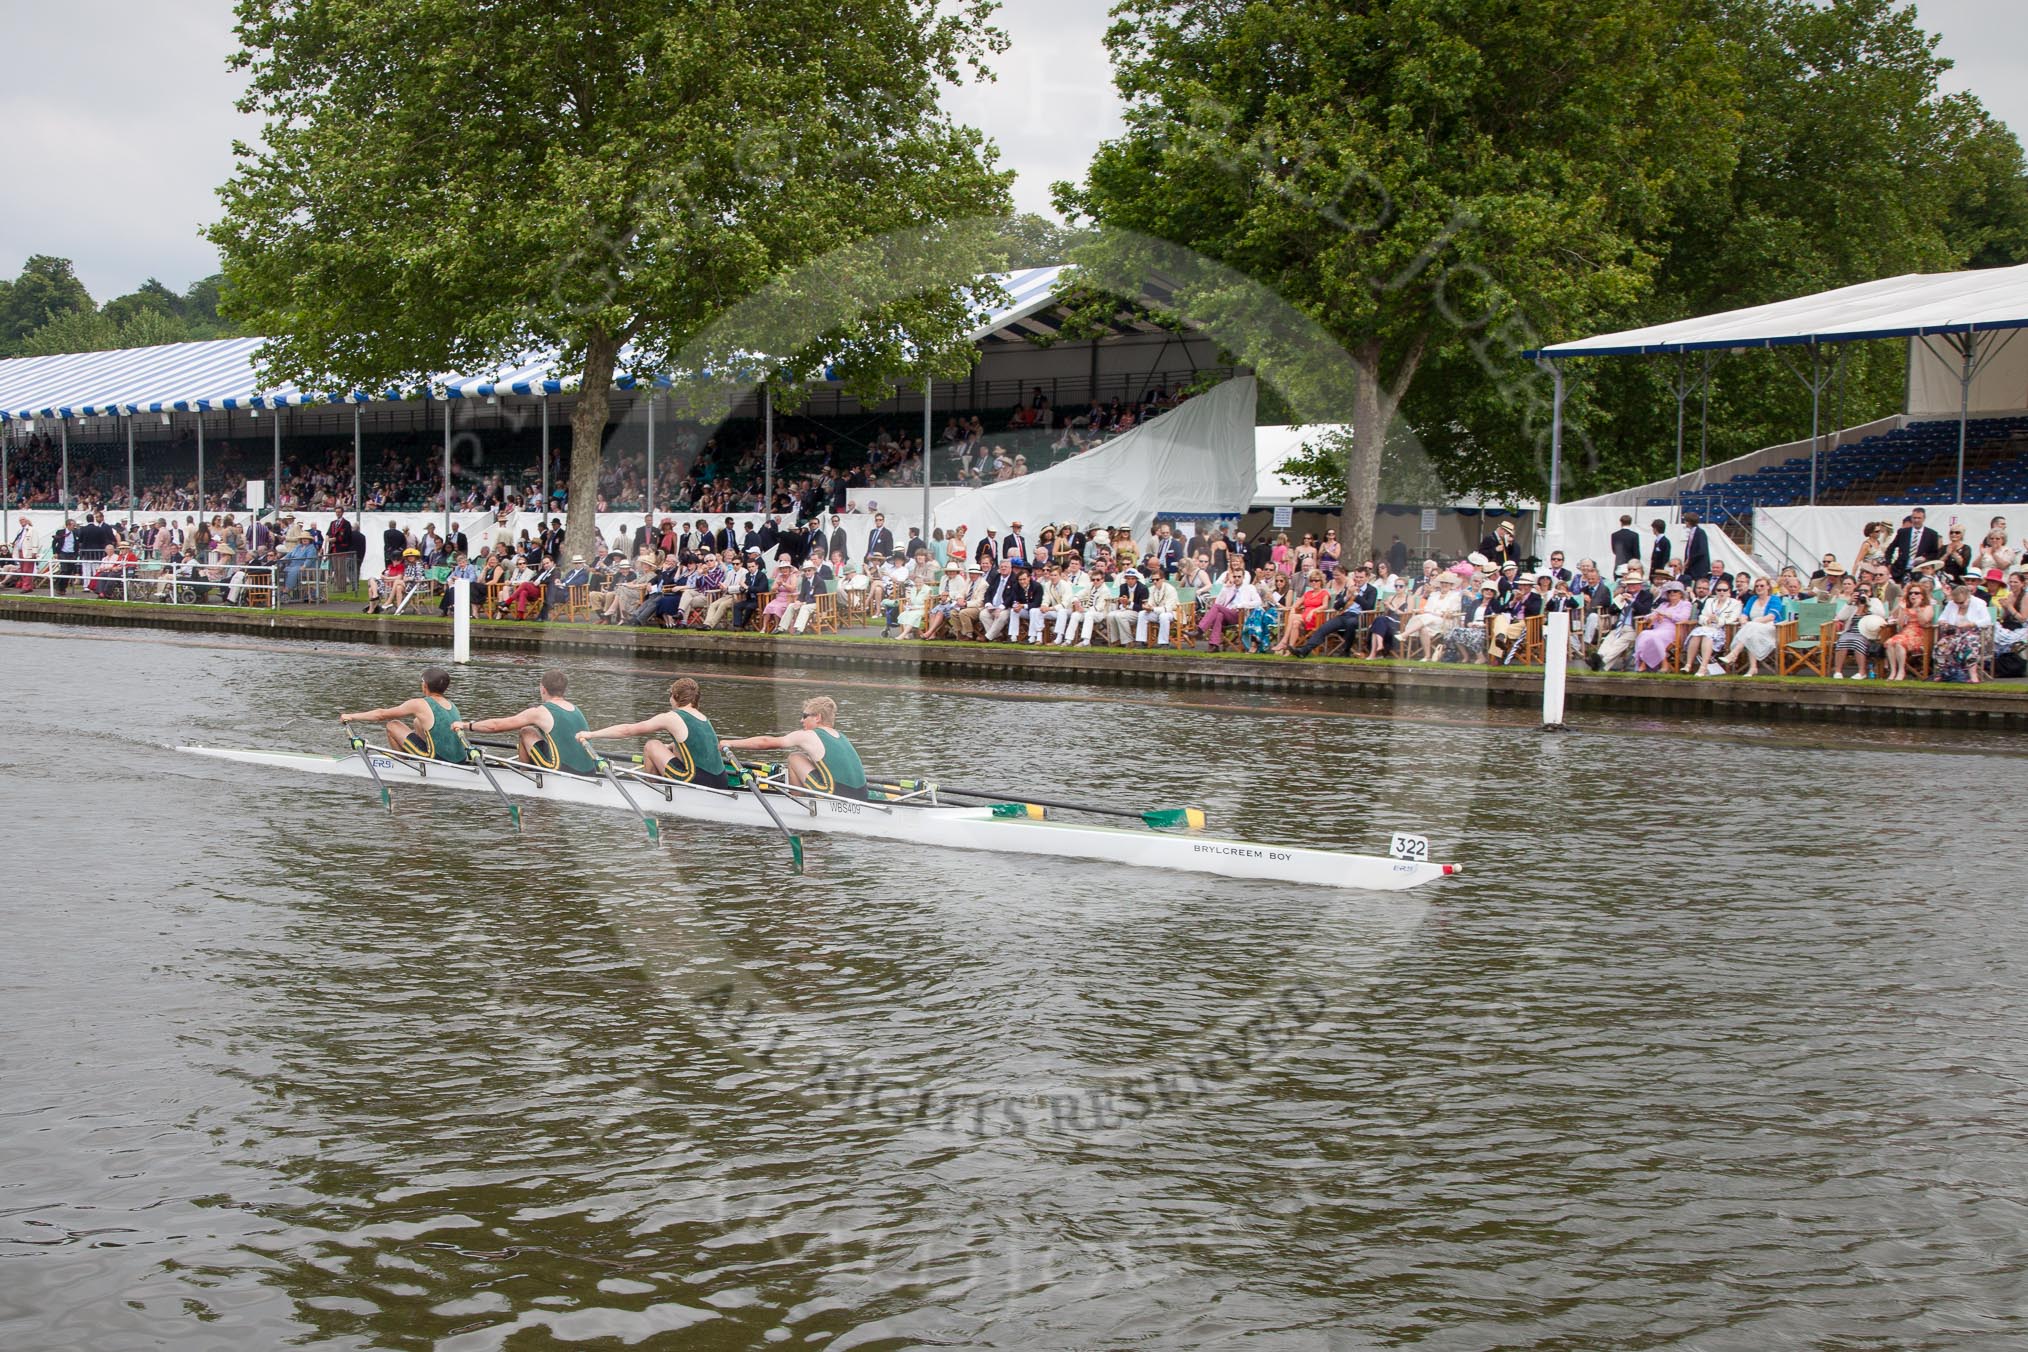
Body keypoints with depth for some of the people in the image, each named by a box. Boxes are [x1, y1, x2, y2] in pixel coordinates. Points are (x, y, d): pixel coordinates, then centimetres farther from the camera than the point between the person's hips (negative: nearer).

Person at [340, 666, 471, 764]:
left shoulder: (419, 704, -7)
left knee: (392, 725, 6)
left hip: (440, 761, -7)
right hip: (461, 761, 7)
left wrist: (351, 717, 15)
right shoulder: (452, 706, 12)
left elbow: (382, 714, 2)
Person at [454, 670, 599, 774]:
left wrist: (465, 726, 15)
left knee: (526, 732, 11)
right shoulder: (576, 710, 15)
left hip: (565, 773, -7)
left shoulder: (540, 712, -3)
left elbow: (496, 725, 2)